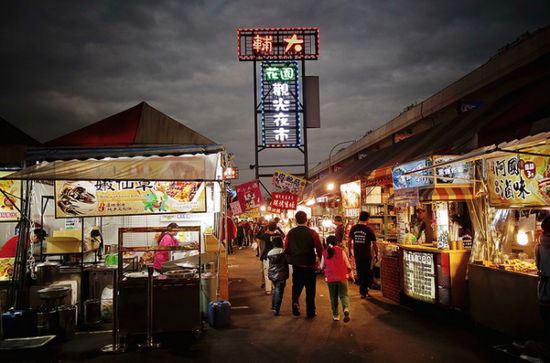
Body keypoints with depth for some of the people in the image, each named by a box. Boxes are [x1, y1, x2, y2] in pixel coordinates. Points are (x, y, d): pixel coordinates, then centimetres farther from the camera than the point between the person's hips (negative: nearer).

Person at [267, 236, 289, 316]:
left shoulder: (269, 253, 7)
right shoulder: (283, 251, -10)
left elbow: (268, 264, 12)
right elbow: (289, 260, -12)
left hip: (272, 275, 6)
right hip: (281, 275, -5)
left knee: (276, 290, 23)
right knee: (279, 292, -1)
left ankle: (273, 306, 28)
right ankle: (276, 309, -2)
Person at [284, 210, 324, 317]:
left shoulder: (290, 233, -1)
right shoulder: (312, 233, -11)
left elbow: (286, 248, 5)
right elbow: (319, 249, -8)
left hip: (296, 264, 3)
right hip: (309, 264, -3)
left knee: (296, 286, 20)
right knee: (310, 288, 9)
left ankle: (295, 301, -6)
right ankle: (310, 312, 15)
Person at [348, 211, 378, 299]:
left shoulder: (354, 228, -1)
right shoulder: (369, 229, -12)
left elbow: (350, 241, 7)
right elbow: (374, 243, -9)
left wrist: (350, 251, 19)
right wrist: (376, 254, 2)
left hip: (357, 255, 4)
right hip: (367, 255, -4)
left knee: (360, 274, 18)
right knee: (366, 274, 7)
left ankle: (364, 289, 32)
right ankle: (363, 292, 8)